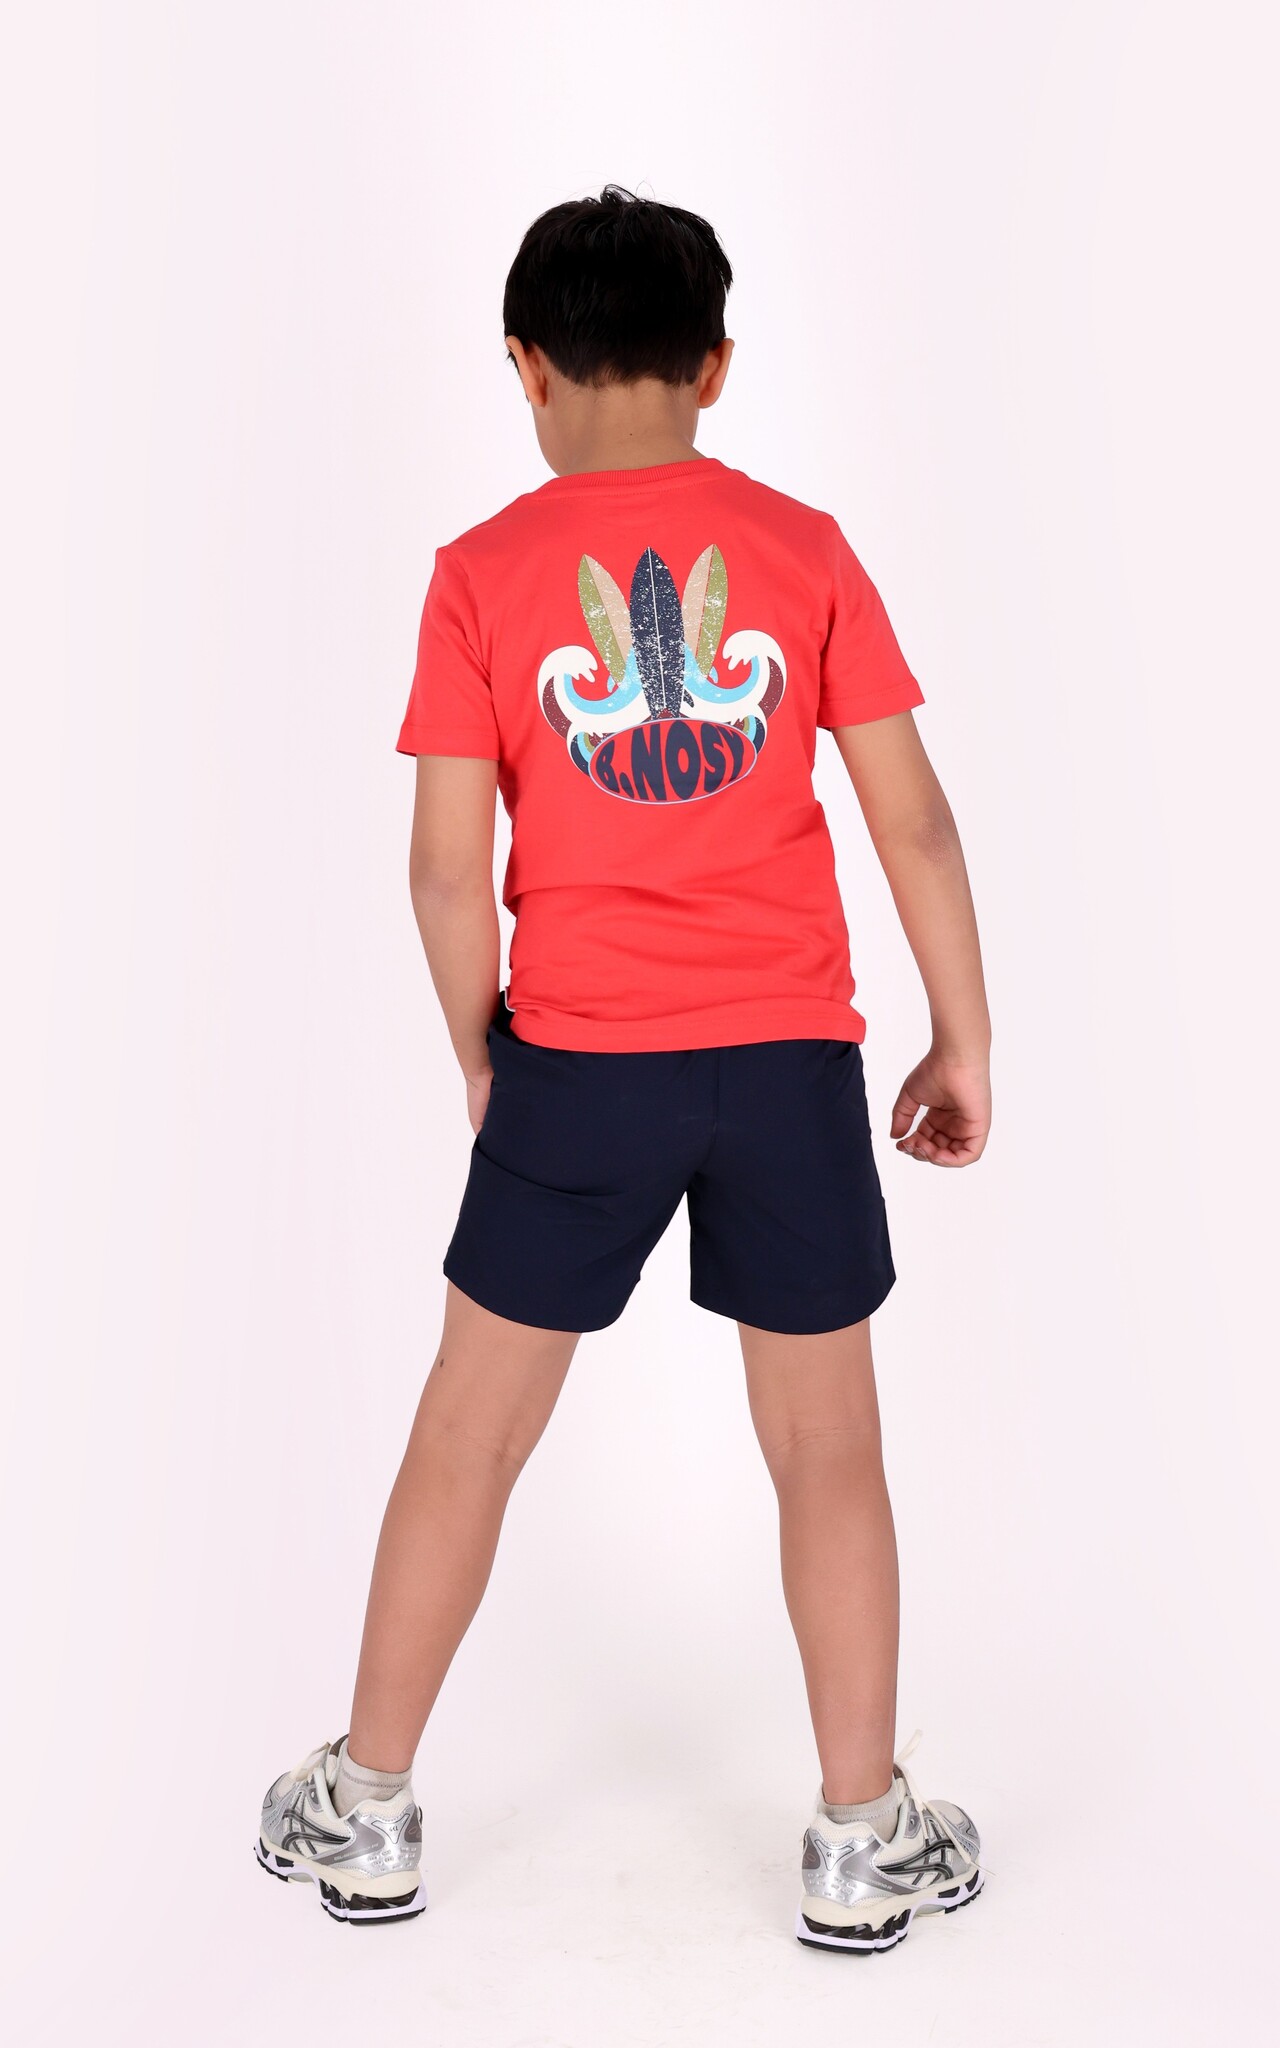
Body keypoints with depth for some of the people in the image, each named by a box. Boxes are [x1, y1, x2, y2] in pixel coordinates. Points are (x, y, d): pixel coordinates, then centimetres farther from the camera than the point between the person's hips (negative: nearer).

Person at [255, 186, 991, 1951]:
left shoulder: (484, 574, -2)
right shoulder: (804, 549, 2)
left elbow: (449, 866, -5)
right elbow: (914, 822, -1)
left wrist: (479, 1056, 10)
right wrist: (963, 1043, 8)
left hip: (577, 1062, 0)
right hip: (788, 1063, 1)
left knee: (469, 1434, 14)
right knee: (828, 1449, 13)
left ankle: (368, 1811, 29)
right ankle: (865, 1840, 25)